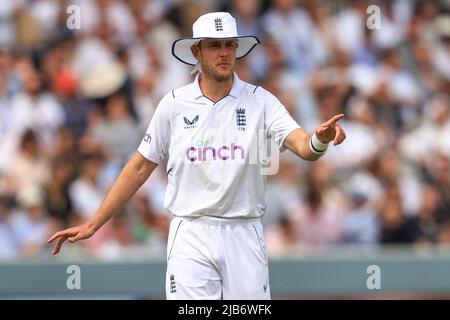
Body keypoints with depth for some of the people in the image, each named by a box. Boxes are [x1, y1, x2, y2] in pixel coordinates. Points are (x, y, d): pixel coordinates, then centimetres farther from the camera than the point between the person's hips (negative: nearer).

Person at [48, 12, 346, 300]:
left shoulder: (260, 101, 0)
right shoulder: (174, 104, 2)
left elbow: (301, 145, -15)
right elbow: (140, 167, 8)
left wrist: (319, 140, -41)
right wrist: (94, 224, 6)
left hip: (244, 236, 0)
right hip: (191, 237, 0)